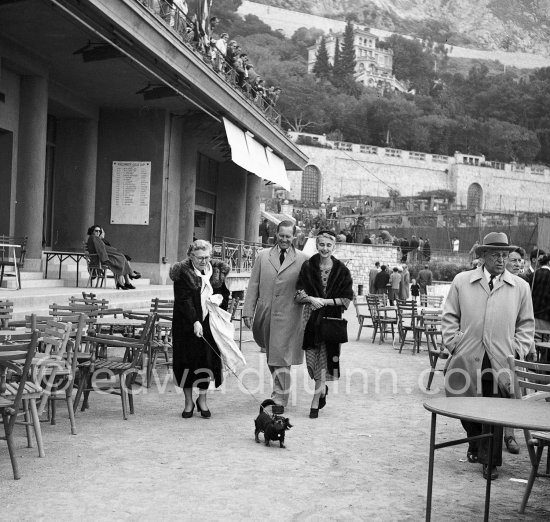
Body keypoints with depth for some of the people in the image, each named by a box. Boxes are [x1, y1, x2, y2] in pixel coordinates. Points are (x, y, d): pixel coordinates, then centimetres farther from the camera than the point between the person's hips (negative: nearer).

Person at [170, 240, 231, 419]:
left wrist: (218, 298, -4)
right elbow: (183, 300, -15)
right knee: (188, 361, 1)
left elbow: (225, 293, 19)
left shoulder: (217, 271, 7)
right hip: (187, 325, -3)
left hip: (210, 325, 3)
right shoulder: (182, 273, -8)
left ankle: (202, 400, 19)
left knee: (208, 361, 3)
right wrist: (195, 322, -24)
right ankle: (189, 402, 15)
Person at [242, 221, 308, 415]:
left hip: (287, 317, -3)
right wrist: (248, 311, 1)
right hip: (264, 315, 3)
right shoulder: (263, 256, 8)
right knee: (271, 358, 15)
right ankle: (279, 391, 34)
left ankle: (279, 401, 4)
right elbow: (253, 285, 6)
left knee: (281, 360, -4)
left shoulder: (302, 259, 1)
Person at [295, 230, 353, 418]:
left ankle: (316, 400, 8)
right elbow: (299, 295, 1)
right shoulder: (308, 266, 0)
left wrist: (324, 301, -13)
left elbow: (346, 299, -2)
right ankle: (323, 389, 33)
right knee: (313, 356, 5)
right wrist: (311, 298, -18)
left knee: (325, 357, 0)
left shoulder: (341, 270, -3)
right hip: (311, 316, 1)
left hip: (331, 317, -1)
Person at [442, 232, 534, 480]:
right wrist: (455, 343, -1)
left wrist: (518, 350, 2)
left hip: (501, 360, 0)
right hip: (468, 357, 0)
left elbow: (526, 323, 12)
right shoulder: (462, 282, 5)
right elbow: (449, 316, 9)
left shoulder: (520, 287, 7)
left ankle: (490, 461, 15)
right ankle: (475, 442, 34)